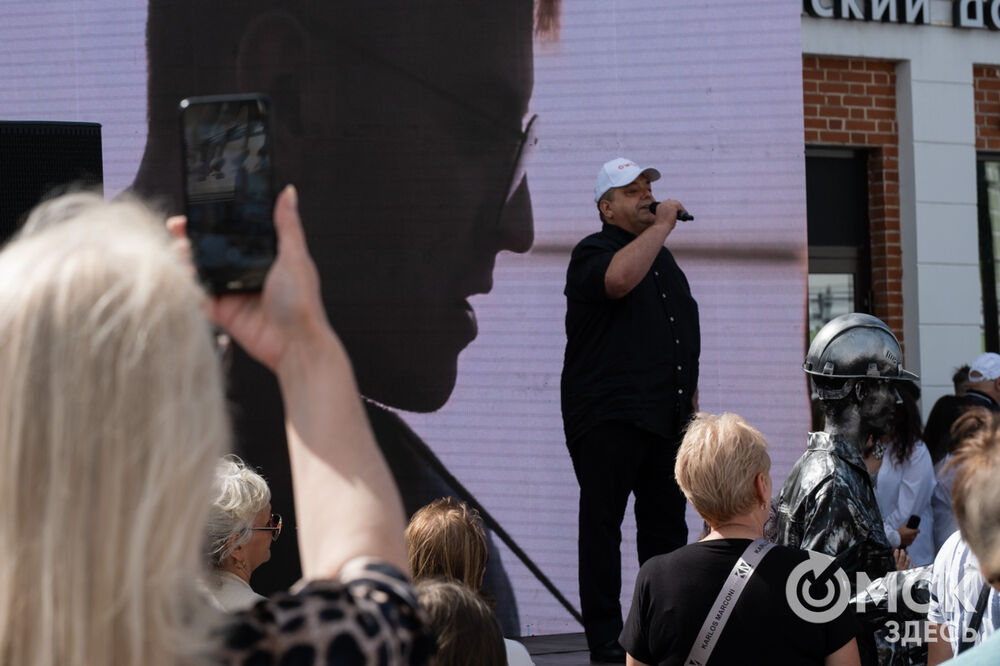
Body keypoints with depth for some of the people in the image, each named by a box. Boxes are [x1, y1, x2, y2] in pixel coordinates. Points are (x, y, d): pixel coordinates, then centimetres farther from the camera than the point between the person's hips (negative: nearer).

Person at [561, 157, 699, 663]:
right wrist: (661, 225, -18)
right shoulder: (593, 252, -4)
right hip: (608, 417, -7)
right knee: (602, 523, -4)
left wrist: (689, 395, 22)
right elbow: (618, 279, -29)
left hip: (666, 416, 7)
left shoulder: (661, 256, 21)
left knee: (667, 525, 7)